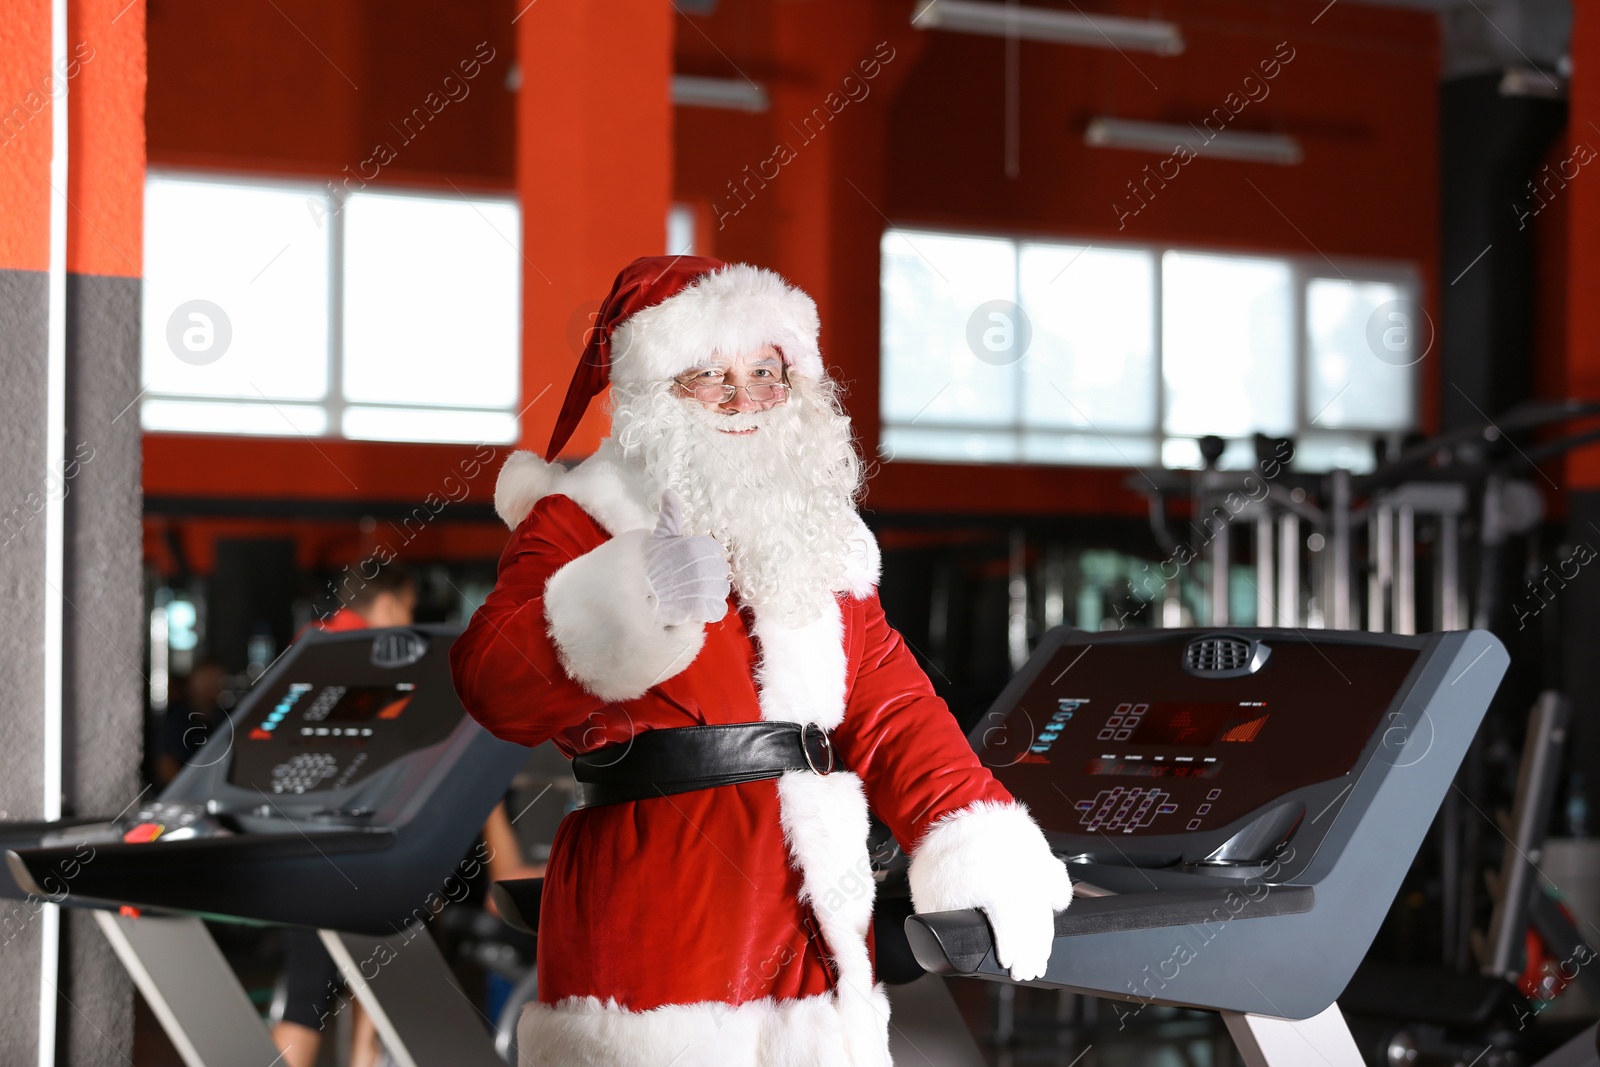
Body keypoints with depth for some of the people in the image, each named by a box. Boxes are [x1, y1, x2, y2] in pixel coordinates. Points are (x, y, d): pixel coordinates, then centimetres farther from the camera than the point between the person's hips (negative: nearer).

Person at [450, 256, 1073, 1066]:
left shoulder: (815, 540, 18)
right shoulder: (580, 523, -2)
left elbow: (892, 711, 15)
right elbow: (494, 681, -18)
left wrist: (986, 854, 3)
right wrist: (638, 602, -34)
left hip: (814, 909, 6)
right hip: (655, 908, -6)